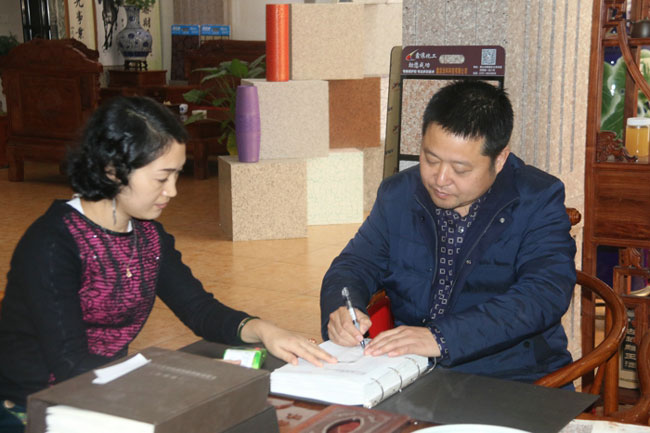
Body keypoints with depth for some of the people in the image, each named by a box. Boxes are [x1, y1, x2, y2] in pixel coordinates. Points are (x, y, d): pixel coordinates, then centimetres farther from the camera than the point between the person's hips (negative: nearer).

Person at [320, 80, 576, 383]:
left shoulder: (540, 200, -5)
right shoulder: (397, 194, 9)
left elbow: (544, 295, -18)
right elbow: (355, 264, 11)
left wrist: (441, 337, -30)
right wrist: (341, 311, -15)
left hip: (510, 382, -3)